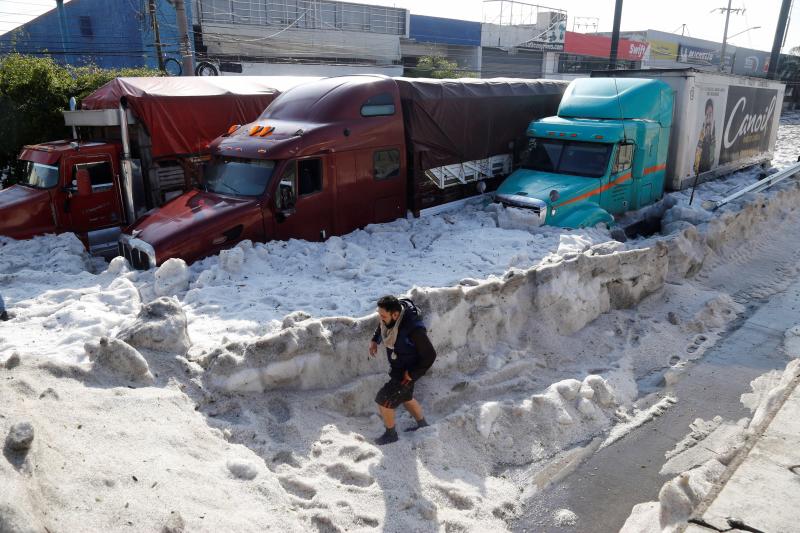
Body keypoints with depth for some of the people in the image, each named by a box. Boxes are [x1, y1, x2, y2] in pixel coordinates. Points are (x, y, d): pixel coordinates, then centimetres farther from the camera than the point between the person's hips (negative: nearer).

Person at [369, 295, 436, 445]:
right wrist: (374, 340, -1)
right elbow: (382, 325, 12)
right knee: (405, 398, 26)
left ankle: (391, 434, 23)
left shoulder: (414, 329, -37)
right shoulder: (390, 316, -16)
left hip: (408, 372, -8)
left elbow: (430, 355, -26)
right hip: (396, 366, 8)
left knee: (384, 400, -2)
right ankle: (422, 425, 50)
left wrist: (412, 374, -20)